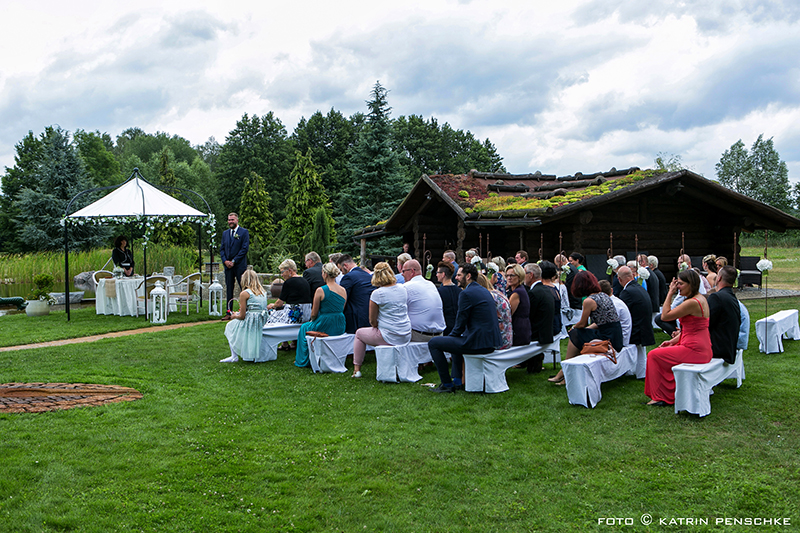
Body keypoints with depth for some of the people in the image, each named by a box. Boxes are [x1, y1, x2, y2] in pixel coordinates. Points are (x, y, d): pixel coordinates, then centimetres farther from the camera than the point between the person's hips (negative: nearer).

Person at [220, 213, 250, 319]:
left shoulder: (244, 232, -1)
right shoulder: (225, 233, 16)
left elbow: (244, 248, -8)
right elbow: (222, 249, 15)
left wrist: (234, 261, -12)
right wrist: (225, 261, -3)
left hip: (240, 265, -5)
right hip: (228, 266, 5)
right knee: (229, 289, 6)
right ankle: (229, 313, 9)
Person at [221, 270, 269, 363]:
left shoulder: (244, 294, -9)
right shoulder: (263, 292, 10)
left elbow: (242, 316, -9)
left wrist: (234, 316, 16)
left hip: (251, 323, -6)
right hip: (263, 323, 6)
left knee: (230, 326, 20)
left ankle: (234, 356, 13)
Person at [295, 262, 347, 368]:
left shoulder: (320, 290, -15)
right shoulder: (343, 291, 2)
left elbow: (314, 314, -8)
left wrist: (312, 320, 16)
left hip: (325, 327, -6)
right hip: (340, 327, 6)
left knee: (304, 328, 26)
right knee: (311, 325, 35)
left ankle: (303, 361, 31)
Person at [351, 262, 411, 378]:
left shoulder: (377, 294, -14)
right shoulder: (402, 289, 3)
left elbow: (372, 321, -8)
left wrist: (375, 325, 15)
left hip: (389, 337, -6)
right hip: (406, 336, 6)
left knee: (359, 333, 22)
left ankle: (357, 369, 23)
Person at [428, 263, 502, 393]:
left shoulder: (466, 293, -14)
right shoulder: (485, 291, 15)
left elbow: (460, 324, -12)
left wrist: (450, 336, 7)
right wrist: (453, 335, 24)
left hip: (478, 343, -10)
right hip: (491, 341, 10)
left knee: (433, 343, 0)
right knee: (454, 339, 36)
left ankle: (447, 385, 4)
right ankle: (458, 381, 38)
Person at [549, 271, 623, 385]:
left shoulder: (589, 301, -14)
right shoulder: (603, 295, 11)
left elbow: (582, 324, -2)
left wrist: (573, 328, 18)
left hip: (608, 339, -8)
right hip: (617, 336, 8)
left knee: (575, 335, 4)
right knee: (576, 335, 13)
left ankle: (564, 372, 14)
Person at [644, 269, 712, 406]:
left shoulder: (692, 302, -21)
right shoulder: (701, 299, 12)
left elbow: (664, 316, -16)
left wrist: (670, 294, -11)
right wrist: (674, 340, 12)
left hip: (694, 350, -10)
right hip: (702, 348, 10)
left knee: (654, 355, -1)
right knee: (660, 351, 22)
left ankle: (660, 397, 8)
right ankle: (668, 394, 25)